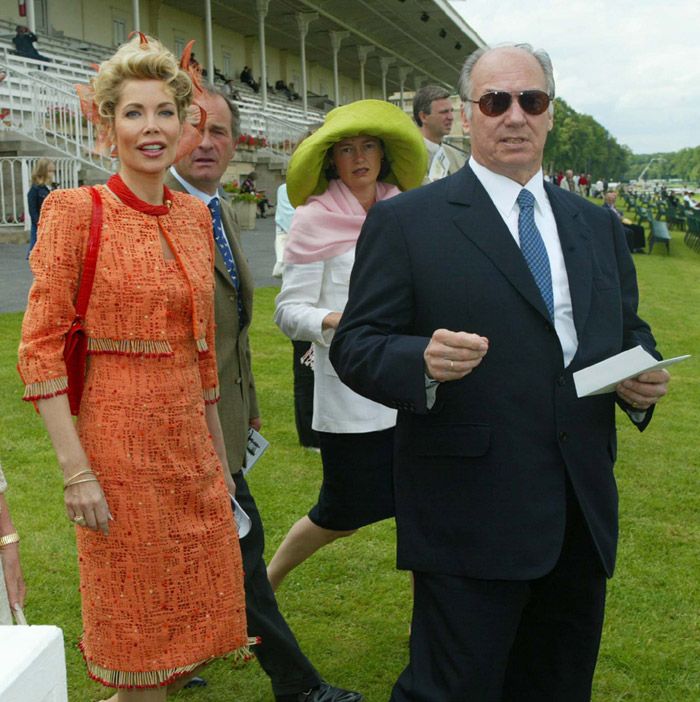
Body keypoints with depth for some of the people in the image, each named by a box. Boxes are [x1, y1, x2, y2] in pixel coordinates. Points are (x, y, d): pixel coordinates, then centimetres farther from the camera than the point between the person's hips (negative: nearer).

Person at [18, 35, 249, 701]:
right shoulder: (75, 211, -9)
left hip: (189, 438, 6)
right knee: (133, 615, 7)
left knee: (189, 603, 15)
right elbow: (41, 347, -13)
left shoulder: (195, 216, 8)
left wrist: (218, 451, 15)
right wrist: (76, 470, -18)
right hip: (117, 436, -6)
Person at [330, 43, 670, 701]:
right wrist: (423, 362, -27)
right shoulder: (404, 221, -3)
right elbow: (354, 346, -6)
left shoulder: (598, 226, 13)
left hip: (583, 521, 6)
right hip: (471, 519, -5)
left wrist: (643, 379, -4)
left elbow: (628, 334, 19)